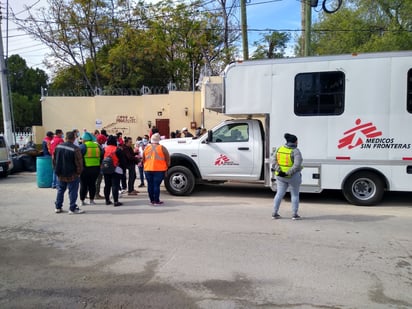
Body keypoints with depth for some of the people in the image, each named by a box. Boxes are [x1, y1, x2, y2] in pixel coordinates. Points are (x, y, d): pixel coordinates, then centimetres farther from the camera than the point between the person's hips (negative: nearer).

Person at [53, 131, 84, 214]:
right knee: (73, 191, 3)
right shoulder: (75, 149, -19)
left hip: (60, 174, 6)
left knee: (60, 190, 18)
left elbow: (54, 159, 12)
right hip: (72, 175, -6)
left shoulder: (58, 146, 2)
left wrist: (57, 170, 20)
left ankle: (58, 207, 25)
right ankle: (72, 209, 7)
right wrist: (79, 172, -1)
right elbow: (79, 163, -16)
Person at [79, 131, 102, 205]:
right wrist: (99, 165, 17)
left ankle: (82, 201, 11)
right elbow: (101, 157, 11)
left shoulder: (82, 146, -8)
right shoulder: (97, 146, 7)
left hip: (85, 169, -4)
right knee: (92, 184, 12)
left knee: (83, 185, 6)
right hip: (96, 168, 4)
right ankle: (91, 200, 17)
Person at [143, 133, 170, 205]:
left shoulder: (146, 148, 7)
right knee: (156, 185, -3)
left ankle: (152, 200, 18)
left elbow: (143, 159, 12)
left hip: (148, 170, 4)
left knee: (150, 185, 11)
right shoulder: (162, 148, -5)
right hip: (159, 170, -4)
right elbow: (167, 159, -3)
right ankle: (156, 201, 0)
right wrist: (167, 167, 9)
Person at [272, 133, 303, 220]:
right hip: (293, 176, -4)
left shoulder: (280, 149, 2)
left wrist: (279, 171, -14)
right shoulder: (296, 152, -14)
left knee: (279, 194, 11)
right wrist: (288, 173, -22)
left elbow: (275, 161, -6)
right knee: (295, 195, 10)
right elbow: (297, 165, -25)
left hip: (280, 176, 5)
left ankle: (274, 213, 11)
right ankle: (294, 214, 13)